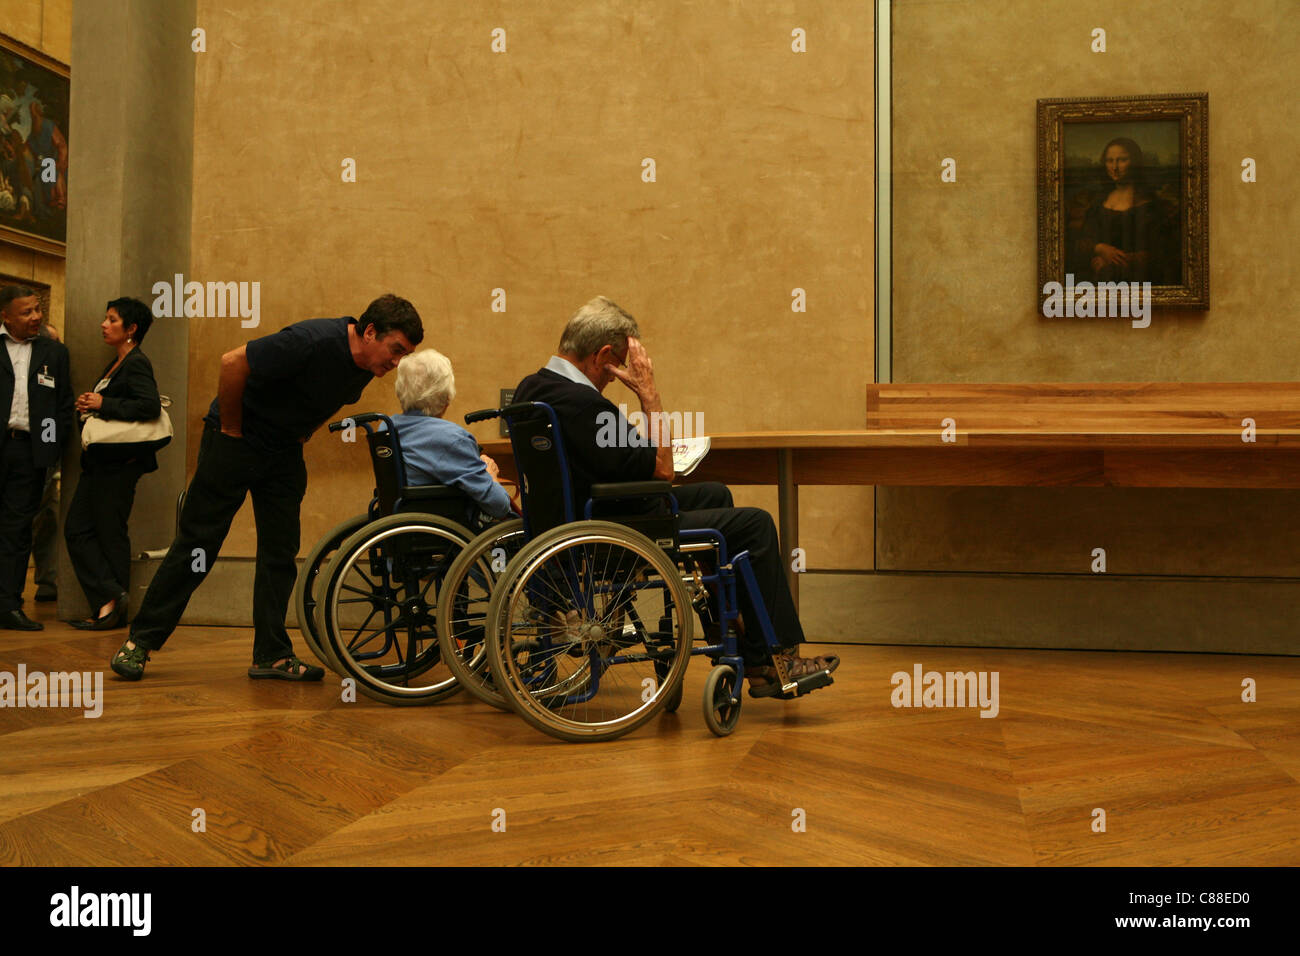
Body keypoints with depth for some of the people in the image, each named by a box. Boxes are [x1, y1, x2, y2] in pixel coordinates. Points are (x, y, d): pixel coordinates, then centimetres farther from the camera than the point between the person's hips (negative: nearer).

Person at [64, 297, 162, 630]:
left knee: (111, 534, -3)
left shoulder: (137, 363, -12)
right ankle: (110, 596, 6)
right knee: (76, 529, 6)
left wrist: (103, 404, -18)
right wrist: (90, 405, 3)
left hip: (119, 464, -10)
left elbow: (150, 406, -25)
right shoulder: (116, 364, 18)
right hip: (100, 461, 10)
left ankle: (113, 609, 6)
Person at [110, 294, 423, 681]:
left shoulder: (365, 367, -2)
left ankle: (272, 656, 9)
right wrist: (232, 430, -17)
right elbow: (233, 362, -26)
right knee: (197, 543, -3)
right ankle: (140, 641, 9)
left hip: (284, 452, 7)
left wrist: (302, 434, 8)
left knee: (281, 551, 3)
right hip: (237, 438, -7)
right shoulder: (312, 341, -28)